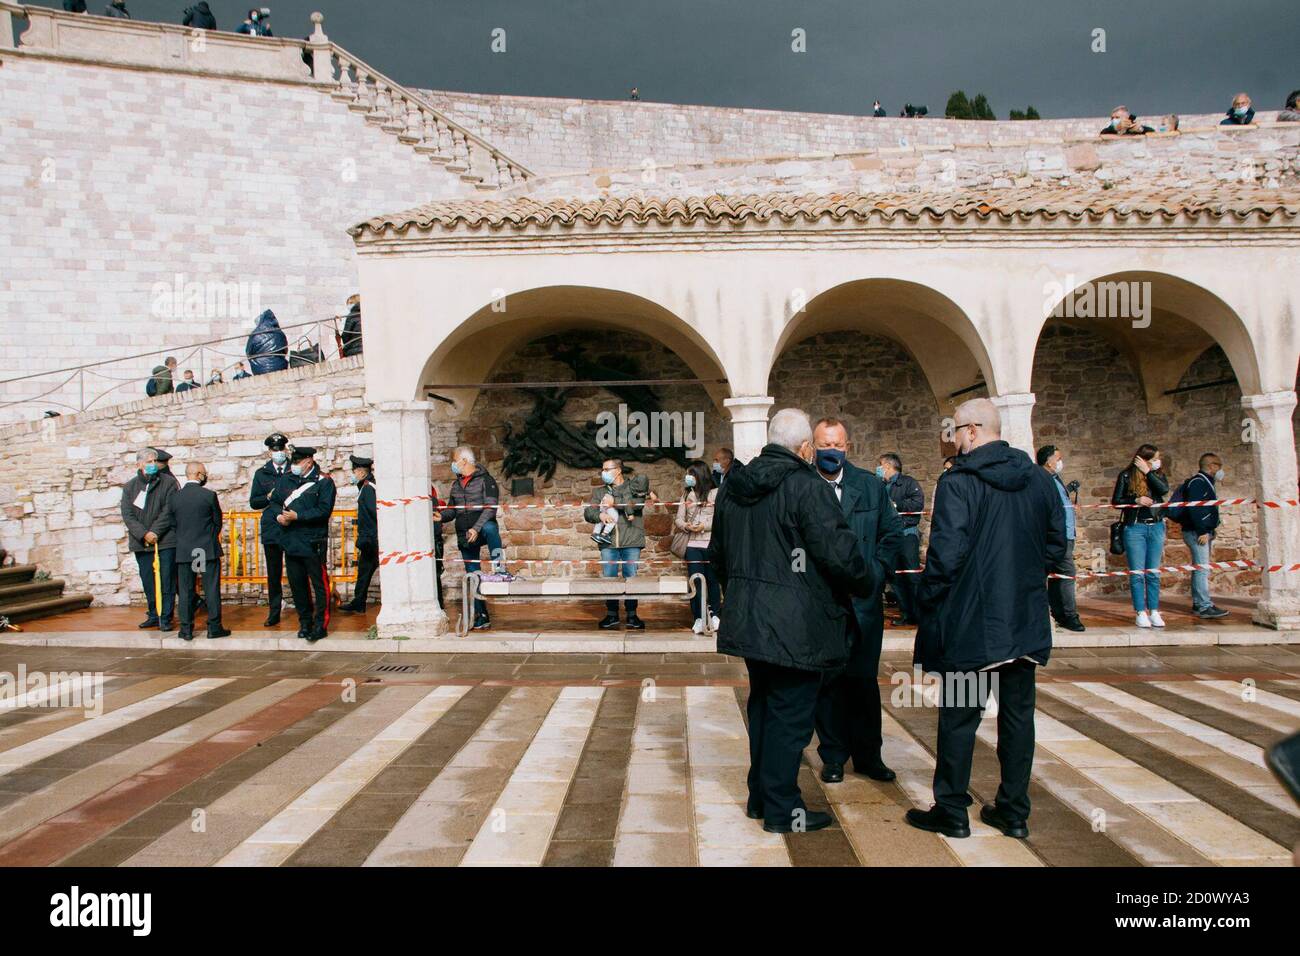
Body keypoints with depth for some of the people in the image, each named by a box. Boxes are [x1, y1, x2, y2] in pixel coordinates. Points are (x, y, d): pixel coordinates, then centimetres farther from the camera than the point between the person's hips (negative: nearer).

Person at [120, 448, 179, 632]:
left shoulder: (168, 482, 0)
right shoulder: (129, 487, 9)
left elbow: (169, 511, -6)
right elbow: (127, 515, 1)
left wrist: (155, 532, -14)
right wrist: (144, 534, -12)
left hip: (165, 541, -3)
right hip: (141, 543, 3)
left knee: (167, 582, -2)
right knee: (148, 582, 10)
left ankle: (165, 618, 4)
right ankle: (153, 616, 21)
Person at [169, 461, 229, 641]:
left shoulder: (174, 497, 0)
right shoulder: (209, 495, -9)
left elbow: (173, 523, 7)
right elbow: (217, 522, -1)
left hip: (183, 550, 3)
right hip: (208, 549, -3)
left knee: (185, 590, 8)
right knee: (211, 588, 2)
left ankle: (186, 629, 11)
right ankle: (214, 627, 4)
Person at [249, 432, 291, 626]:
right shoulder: (261, 474, 12)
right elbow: (253, 502, 11)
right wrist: (269, 497, -7)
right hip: (271, 529, 3)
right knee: (273, 574, 9)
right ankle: (274, 613, 18)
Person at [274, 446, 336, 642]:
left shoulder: (324, 482, -5)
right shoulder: (286, 481, 13)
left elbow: (324, 510, -14)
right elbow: (274, 501, 17)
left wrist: (297, 516, -19)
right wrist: (279, 515, -4)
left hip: (313, 542, -6)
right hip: (291, 542, 6)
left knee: (319, 583, -3)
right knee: (297, 583, 12)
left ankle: (320, 625, 3)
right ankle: (305, 622, 24)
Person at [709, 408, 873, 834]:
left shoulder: (734, 488, 9)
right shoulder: (809, 488, -16)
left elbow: (717, 553, 18)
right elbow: (840, 555, -19)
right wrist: (869, 583, 0)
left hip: (747, 619, 8)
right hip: (796, 626, -8)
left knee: (762, 706, 20)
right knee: (790, 714, 4)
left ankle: (760, 797, 31)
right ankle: (782, 810, 14)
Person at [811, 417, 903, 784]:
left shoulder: (872, 486, 5)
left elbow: (892, 533, 10)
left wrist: (874, 575, 0)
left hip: (863, 602, 2)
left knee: (864, 681, 11)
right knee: (827, 682, 8)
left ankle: (868, 755, 25)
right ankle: (833, 756, 22)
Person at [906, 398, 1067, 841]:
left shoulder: (958, 483, -15)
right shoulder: (1041, 481, 4)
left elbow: (946, 554, -20)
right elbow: (1056, 547, 10)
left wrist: (926, 600, -7)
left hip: (970, 621, -5)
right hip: (1026, 621, 6)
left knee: (959, 717, 6)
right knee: (1018, 714, 13)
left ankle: (952, 812, 17)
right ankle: (1014, 812, 23)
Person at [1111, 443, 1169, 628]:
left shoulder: (1157, 474, 9)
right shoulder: (1126, 476, -1)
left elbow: (1164, 489, -12)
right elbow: (1116, 501, -2)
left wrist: (1147, 472, -10)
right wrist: (1136, 500, -16)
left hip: (1156, 527, 3)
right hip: (1134, 527, -3)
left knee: (1154, 573, 6)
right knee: (1137, 573, -2)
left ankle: (1154, 612, 11)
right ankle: (1141, 613, 3)